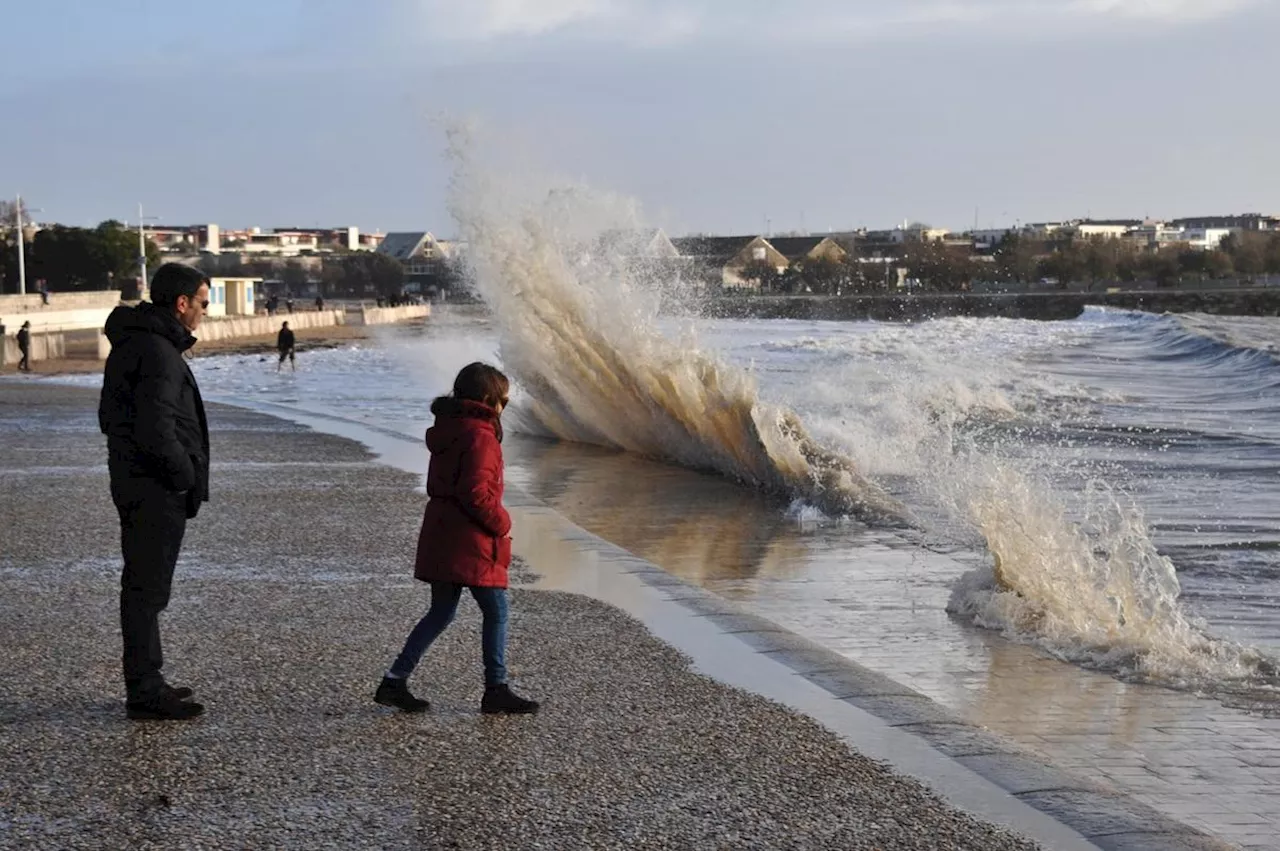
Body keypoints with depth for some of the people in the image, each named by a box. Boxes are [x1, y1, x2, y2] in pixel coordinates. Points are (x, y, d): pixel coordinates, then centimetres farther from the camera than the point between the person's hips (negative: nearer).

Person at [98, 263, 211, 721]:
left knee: (143, 586, 17)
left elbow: (110, 417, 21)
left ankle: (146, 683, 26)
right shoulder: (158, 352, -20)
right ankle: (145, 693, 0)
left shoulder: (130, 344, 14)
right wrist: (186, 475, -13)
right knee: (147, 589, -5)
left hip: (133, 483, 11)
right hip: (156, 491, -11)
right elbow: (156, 432, -28)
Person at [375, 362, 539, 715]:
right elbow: (475, 492, -25)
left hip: (440, 539, 9)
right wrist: (501, 524, -10)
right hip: (470, 544, -9)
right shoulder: (480, 436, -16)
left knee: (441, 612, 15)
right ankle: (496, 689, 8)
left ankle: (395, 681, 12)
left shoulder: (446, 432, 14)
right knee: (496, 611, 2)